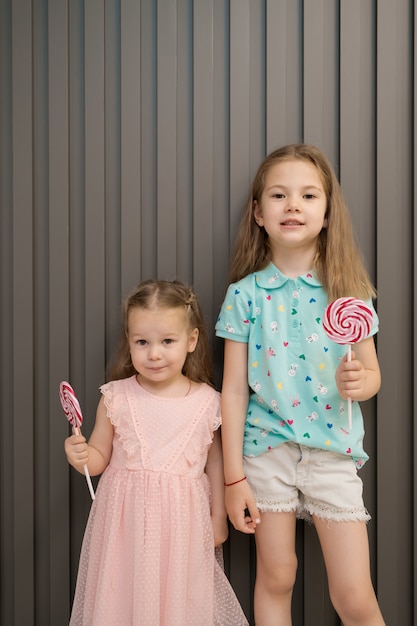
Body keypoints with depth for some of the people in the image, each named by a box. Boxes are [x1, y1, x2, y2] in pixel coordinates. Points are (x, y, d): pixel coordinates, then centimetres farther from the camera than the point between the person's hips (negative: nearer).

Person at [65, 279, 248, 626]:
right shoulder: (116, 398, -6)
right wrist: (81, 456, -18)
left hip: (183, 520, 0)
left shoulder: (207, 402, -5)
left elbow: (215, 460, 7)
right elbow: (99, 457, 3)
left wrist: (219, 516, 11)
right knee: (124, 597, 10)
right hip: (126, 518, 0)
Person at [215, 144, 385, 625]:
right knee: (275, 580, 14)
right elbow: (234, 389, -3)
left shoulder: (346, 291, -2)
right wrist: (233, 476, -3)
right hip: (268, 449, 0)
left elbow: (372, 374, 6)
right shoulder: (244, 294, -4)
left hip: (333, 450, 0)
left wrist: (358, 382, -19)